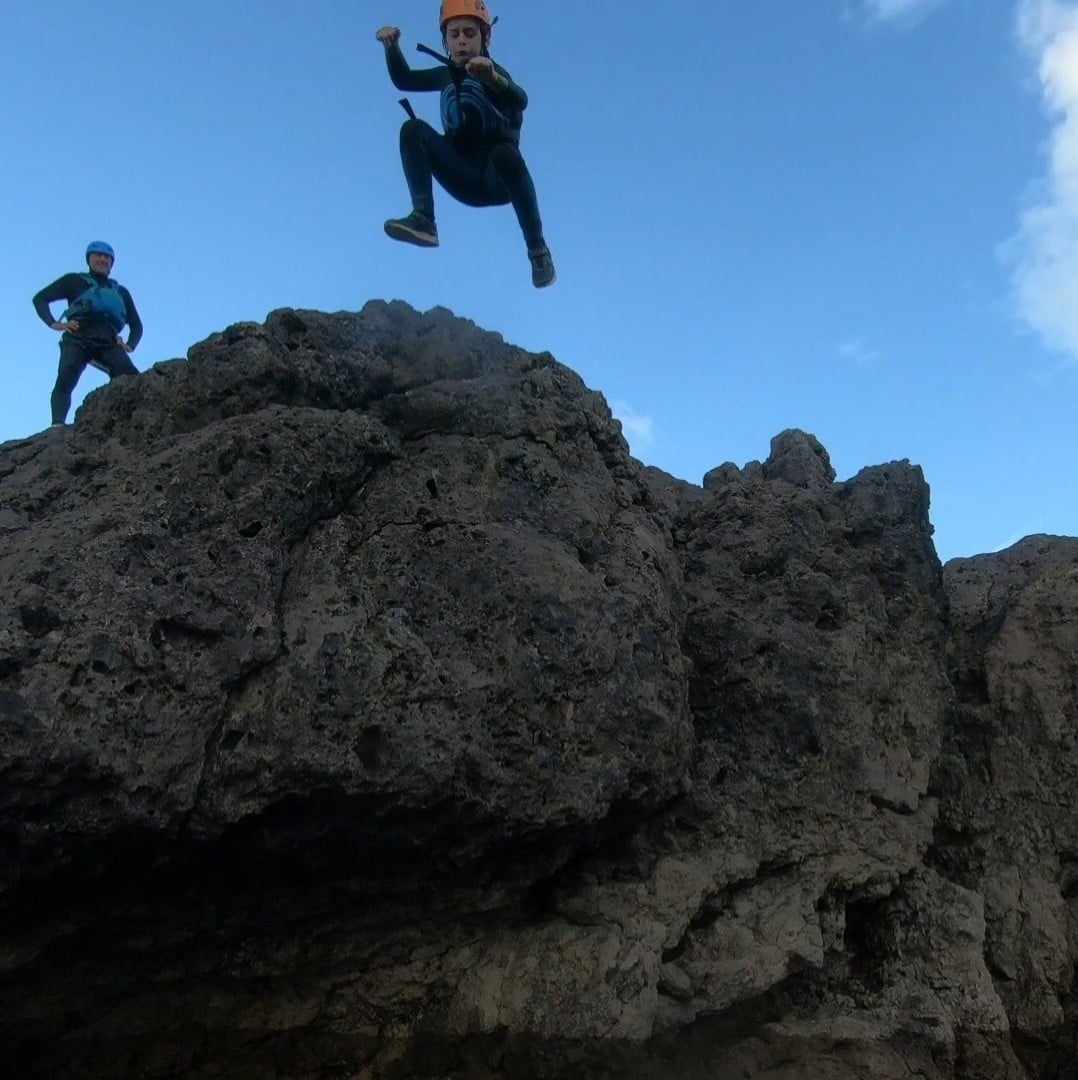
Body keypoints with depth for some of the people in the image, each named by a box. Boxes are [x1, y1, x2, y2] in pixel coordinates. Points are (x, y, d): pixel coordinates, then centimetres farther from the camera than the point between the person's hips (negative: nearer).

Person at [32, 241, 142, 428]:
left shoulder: (121, 292, 33)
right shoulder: (74, 281, 24)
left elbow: (136, 325, 35)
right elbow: (40, 299, 18)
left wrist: (130, 345, 13)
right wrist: (53, 324, 0)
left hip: (108, 342, 2)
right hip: (78, 338, -2)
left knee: (133, 380, -28)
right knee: (65, 381, -29)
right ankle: (58, 426, -41)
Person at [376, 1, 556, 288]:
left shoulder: (493, 72, -5)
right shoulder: (448, 75, 15)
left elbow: (520, 100, -27)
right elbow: (404, 79, 16)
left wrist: (492, 78, -49)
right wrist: (392, 46, -4)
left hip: (498, 180, -5)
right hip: (465, 180, 5)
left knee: (505, 153, -39)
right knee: (413, 129, -14)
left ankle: (538, 250, -29)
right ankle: (423, 219, -31)